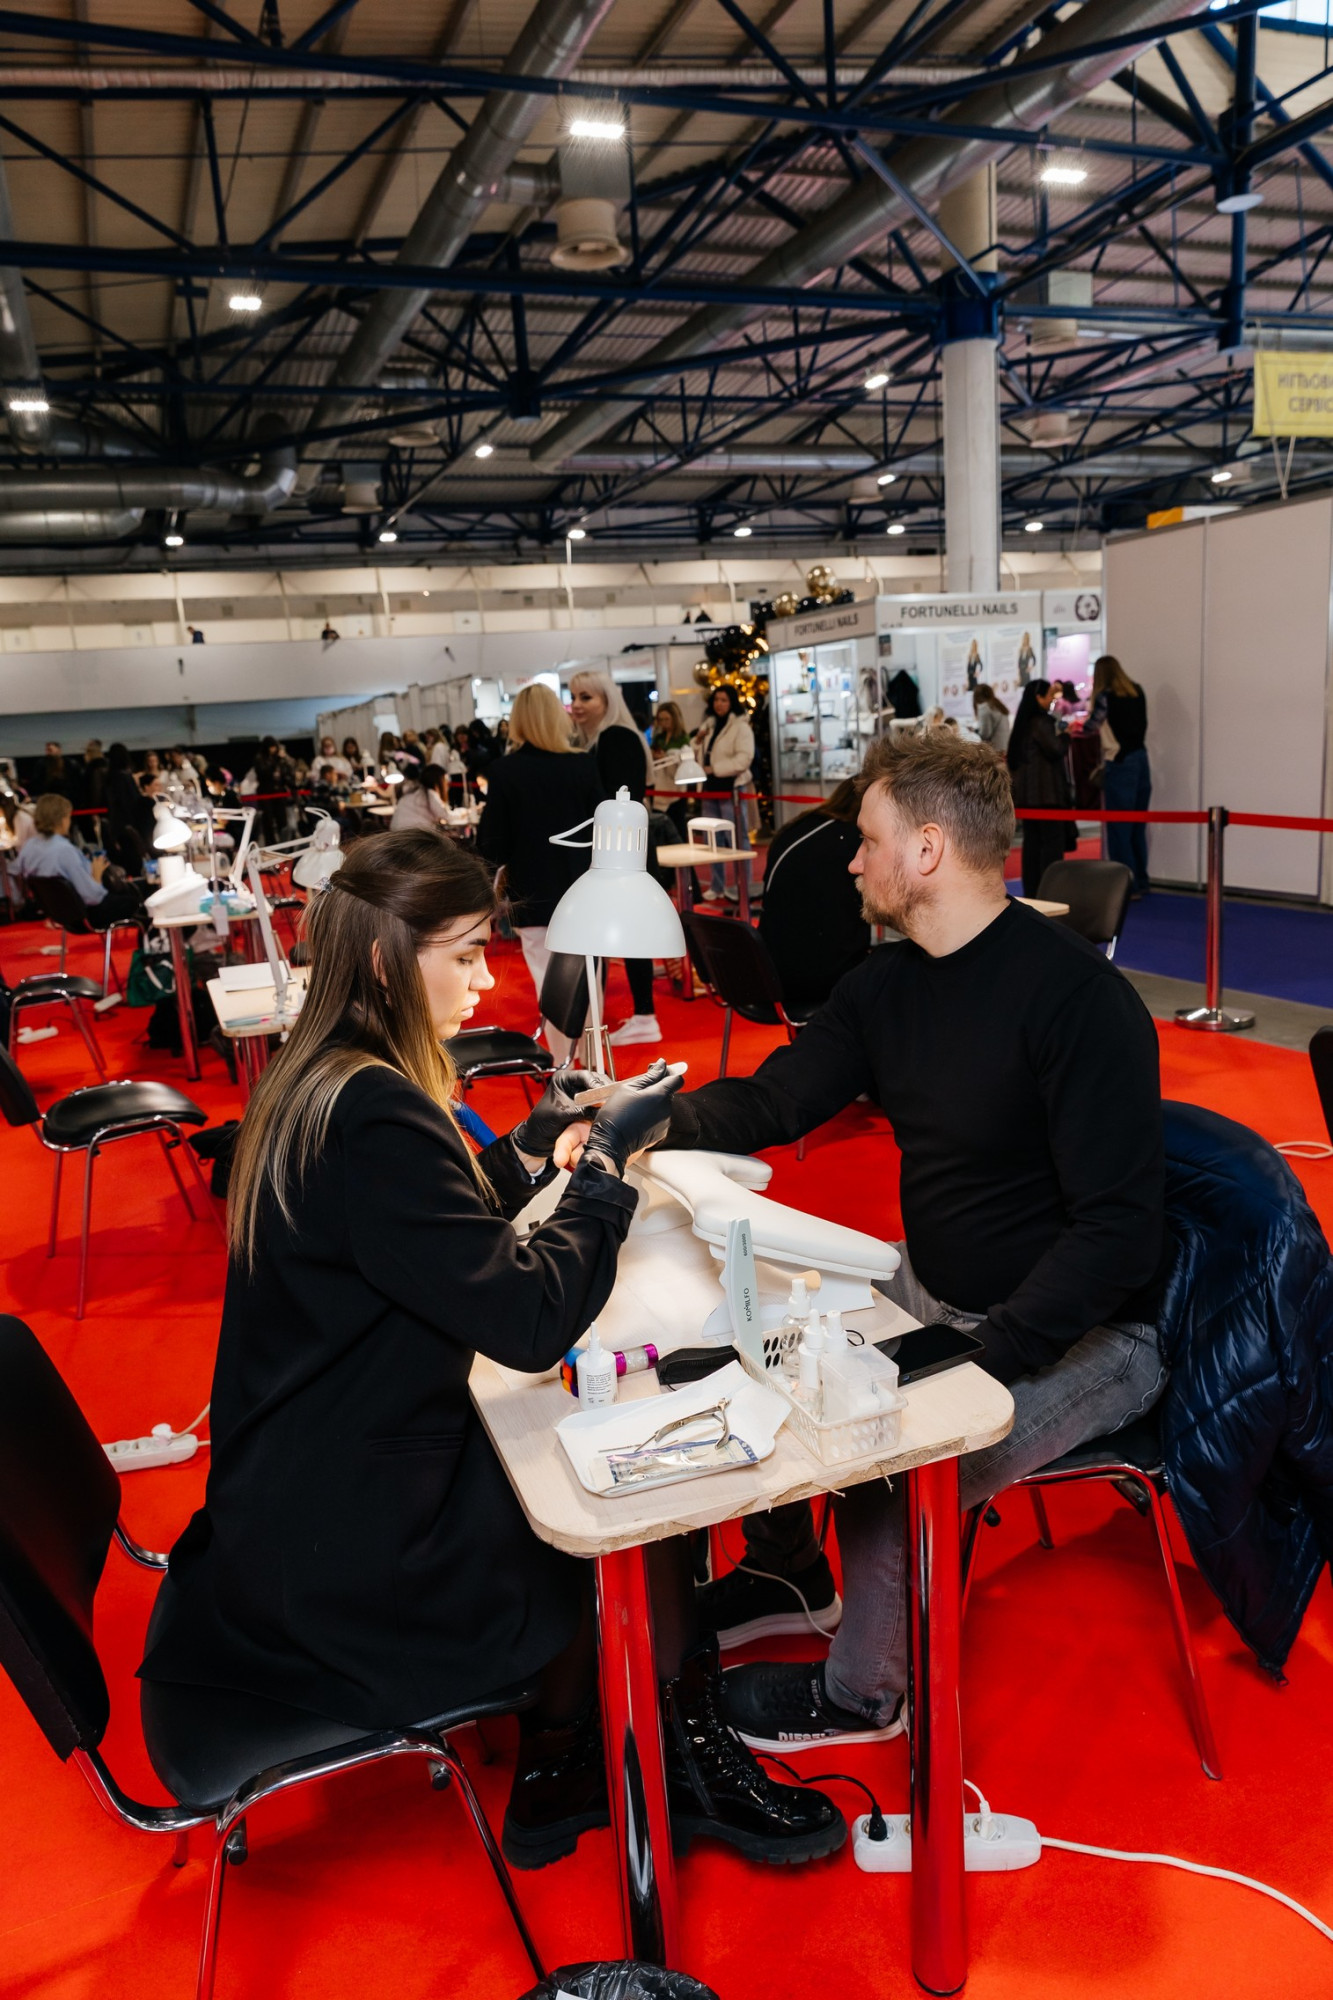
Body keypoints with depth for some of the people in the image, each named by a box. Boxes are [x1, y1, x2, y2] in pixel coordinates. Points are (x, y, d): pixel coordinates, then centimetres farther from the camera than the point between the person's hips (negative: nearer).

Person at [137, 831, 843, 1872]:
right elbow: (530, 1319, -28)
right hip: (353, 1562, -9)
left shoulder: (313, 1084, 5)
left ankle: (561, 1770, 25)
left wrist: (536, 1142, 5)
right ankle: (682, 1765, 30)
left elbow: (444, 1241, 18)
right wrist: (607, 1154, -15)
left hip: (298, 1506, 9)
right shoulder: (371, 1114, -28)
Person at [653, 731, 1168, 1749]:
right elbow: (772, 1102, 6)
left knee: (890, 1468, -25)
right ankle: (792, 1573, 30)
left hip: (1087, 1335, -8)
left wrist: (978, 1359, -33)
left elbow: (1118, 1230, -27)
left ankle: (863, 1691, 8)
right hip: (928, 1299, 8)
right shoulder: (887, 984, 1)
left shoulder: (1079, 997, -24)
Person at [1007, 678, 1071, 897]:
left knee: (1032, 840, 10)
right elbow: (1055, 750, -17)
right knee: (1053, 840, -6)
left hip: (1027, 793, 9)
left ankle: (1031, 890, 13)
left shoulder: (1024, 722, 13)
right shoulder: (1040, 721, -13)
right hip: (1046, 792, -9)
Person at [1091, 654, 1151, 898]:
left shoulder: (1105, 696, -9)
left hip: (1119, 764, -6)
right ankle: (1141, 882, 18)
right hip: (1141, 760, 6)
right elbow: (1142, 725, 12)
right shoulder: (1137, 692, 8)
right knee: (1138, 825, 13)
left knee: (1119, 827, -1)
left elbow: (1091, 727, -4)